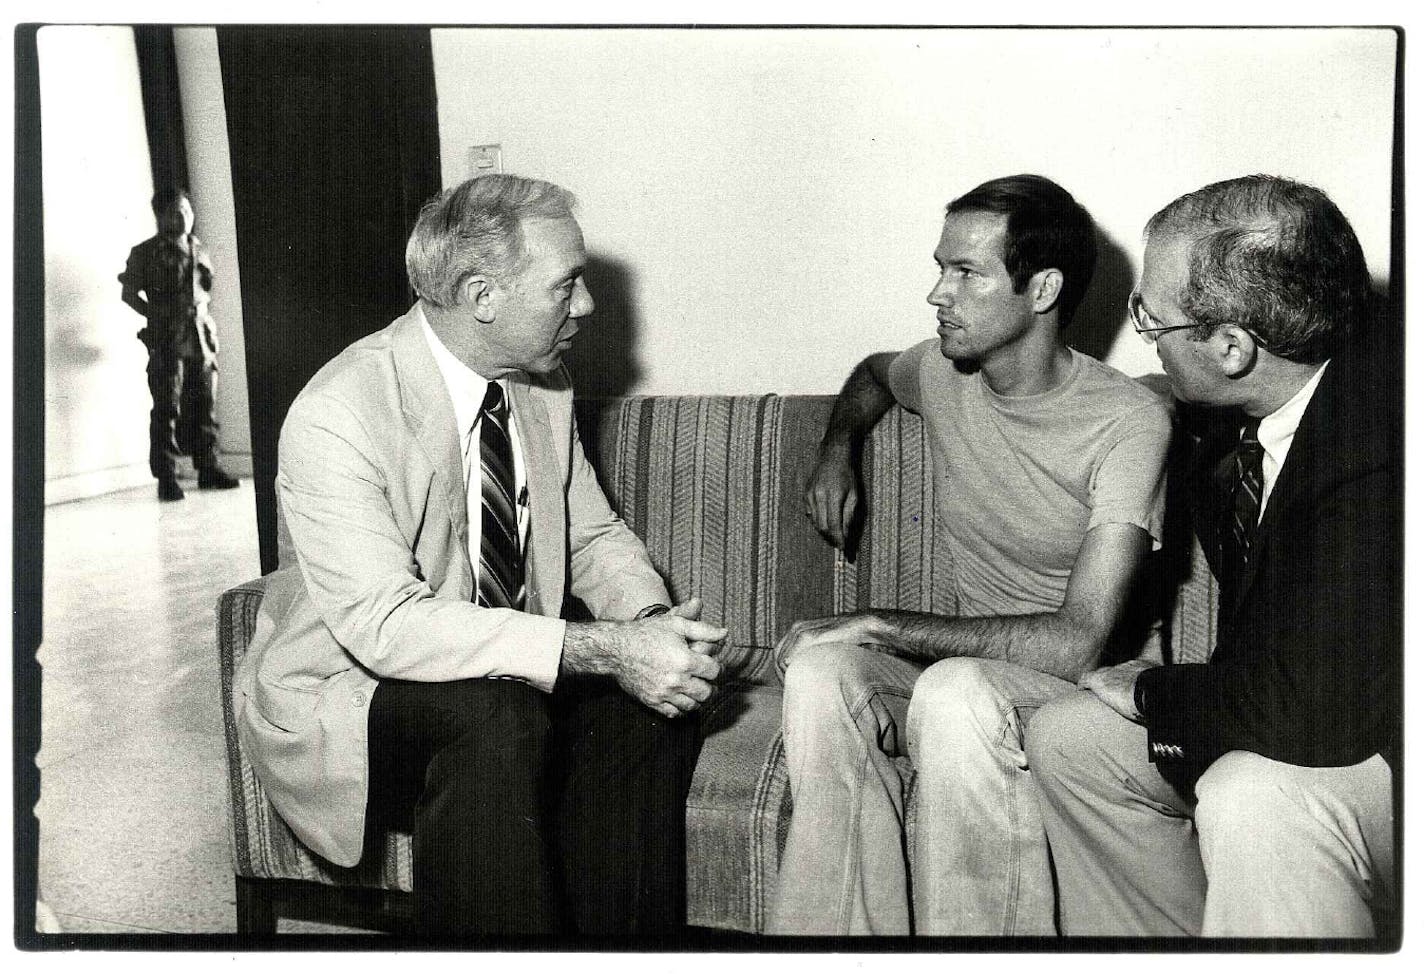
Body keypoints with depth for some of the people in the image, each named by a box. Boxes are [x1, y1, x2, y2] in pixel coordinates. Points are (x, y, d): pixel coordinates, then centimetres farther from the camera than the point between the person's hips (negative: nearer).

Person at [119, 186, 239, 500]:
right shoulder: (146, 252, 1)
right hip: (166, 341, -5)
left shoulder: (198, 250, 16)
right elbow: (130, 294, 2)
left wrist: (199, 312, 10)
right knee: (167, 408, -6)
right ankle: (166, 477, -5)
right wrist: (157, 315, -5)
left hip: (201, 336, 5)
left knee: (204, 405, 7)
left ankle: (208, 466, 16)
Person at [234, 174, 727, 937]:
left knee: (652, 695, -18)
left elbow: (593, 535, 8)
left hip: (511, 671, 7)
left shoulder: (543, 387, 0)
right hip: (345, 695, -6)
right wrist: (604, 648, -36)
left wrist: (649, 622, -15)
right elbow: (384, 623, -31)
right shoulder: (335, 418, -23)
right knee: (497, 716, -34)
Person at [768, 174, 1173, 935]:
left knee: (955, 690, -38)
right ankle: (849, 935, -21)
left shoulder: (1129, 422, -16)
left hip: (1088, 690, -5)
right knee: (819, 667, -26)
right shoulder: (942, 373, 2)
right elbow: (873, 374, 31)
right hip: (968, 662, 5)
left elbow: (1077, 642, -24)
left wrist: (881, 624, -23)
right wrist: (837, 451, 9)